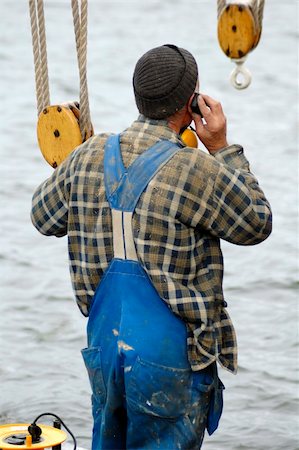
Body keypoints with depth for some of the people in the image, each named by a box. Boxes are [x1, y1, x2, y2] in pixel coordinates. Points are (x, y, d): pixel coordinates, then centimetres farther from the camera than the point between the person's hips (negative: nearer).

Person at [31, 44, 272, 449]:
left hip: (104, 344, 6)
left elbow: (43, 218, 15)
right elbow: (257, 225, -2)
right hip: (172, 353, -5)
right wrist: (223, 150, 2)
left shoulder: (89, 158, 0)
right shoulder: (198, 172, -17)